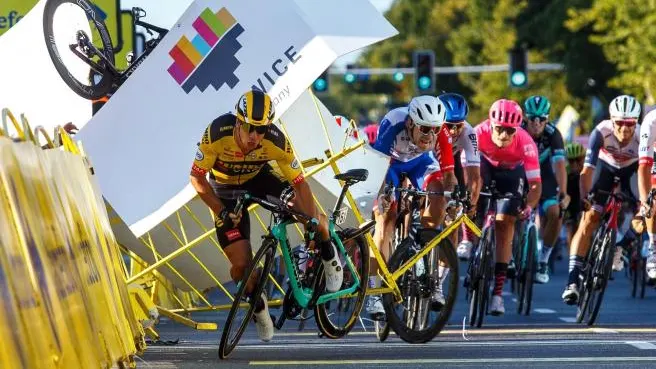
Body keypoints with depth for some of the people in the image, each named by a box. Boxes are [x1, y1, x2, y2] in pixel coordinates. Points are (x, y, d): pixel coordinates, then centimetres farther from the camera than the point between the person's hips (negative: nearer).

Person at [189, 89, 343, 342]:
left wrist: (315, 227, -30)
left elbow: (300, 184, -25)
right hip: (226, 191, -1)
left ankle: (328, 256, 13)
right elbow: (197, 177, -22)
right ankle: (258, 304, 23)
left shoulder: (276, 141, -33)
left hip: (258, 179, 1)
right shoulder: (217, 133, -35)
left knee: (310, 215, -21)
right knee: (241, 265, -11)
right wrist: (222, 212, -25)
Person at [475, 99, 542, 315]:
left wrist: (529, 206, -50)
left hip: (511, 172, -2)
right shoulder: (480, 133, -36)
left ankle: (497, 293, -10)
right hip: (486, 164, 2)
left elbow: (535, 183, -36)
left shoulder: (525, 143, -37)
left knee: (504, 224, -11)